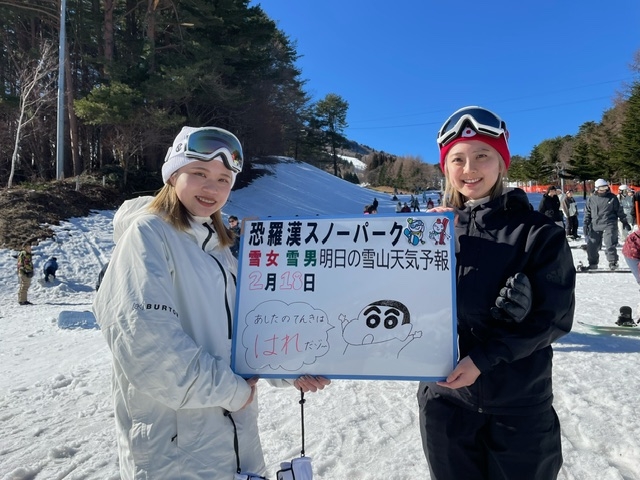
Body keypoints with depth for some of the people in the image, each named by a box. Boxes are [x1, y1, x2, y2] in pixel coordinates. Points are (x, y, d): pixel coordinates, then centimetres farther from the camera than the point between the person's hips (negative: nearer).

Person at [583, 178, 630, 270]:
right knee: (592, 245, 1)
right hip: (595, 226, 2)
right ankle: (593, 263, 16)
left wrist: (624, 222, 11)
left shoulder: (612, 197, 4)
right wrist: (585, 224, 3)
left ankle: (613, 262, 3)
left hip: (609, 225, -2)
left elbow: (619, 210, 10)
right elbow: (587, 212, 12)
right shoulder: (591, 199, 7)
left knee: (610, 244, -11)